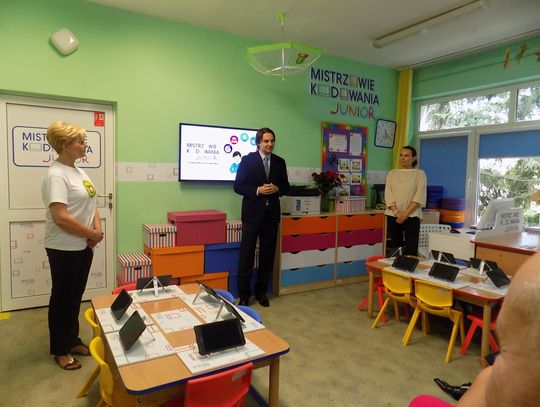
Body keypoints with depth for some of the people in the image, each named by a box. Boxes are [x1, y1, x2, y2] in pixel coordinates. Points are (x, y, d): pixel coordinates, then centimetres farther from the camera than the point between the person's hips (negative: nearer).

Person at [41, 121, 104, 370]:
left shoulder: (78, 171, 9)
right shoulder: (56, 175, -19)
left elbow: (91, 204, 12)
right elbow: (61, 218, -26)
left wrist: (97, 229, -5)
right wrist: (92, 234, -15)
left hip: (83, 247, 8)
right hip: (64, 250, -8)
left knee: (75, 296, 19)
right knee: (62, 298, 7)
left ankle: (72, 340, 35)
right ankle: (60, 350, 24)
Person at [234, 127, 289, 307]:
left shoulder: (280, 162, 8)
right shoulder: (247, 160, -3)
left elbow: (286, 186, 13)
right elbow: (238, 186, -5)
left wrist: (277, 189, -9)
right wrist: (257, 190, -18)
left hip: (271, 214, 4)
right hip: (252, 214, -3)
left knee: (268, 255, 10)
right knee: (246, 255, 0)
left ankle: (261, 291, 25)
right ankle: (244, 294, 14)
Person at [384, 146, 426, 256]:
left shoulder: (419, 174, 4)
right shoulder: (392, 173, 11)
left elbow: (419, 196, -6)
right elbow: (388, 194, 0)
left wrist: (406, 213, -15)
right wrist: (396, 211, -14)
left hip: (412, 216, -2)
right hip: (393, 215, 2)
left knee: (411, 249, -8)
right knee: (396, 247, 7)